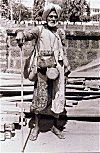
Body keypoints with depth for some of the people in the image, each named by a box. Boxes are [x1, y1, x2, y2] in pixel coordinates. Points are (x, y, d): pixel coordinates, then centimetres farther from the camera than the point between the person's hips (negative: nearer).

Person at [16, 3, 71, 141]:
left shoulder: (60, 33, 13)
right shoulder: (39, 30, 2)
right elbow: (29, 34, -15)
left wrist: (67, 66, 16)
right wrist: (21, 35, -38)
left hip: (57, 68, 3)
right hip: (43, 68, -3)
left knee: (58, 97, 6)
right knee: (40, 97, 1)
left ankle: (55, 126, 21)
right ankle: (36, 126, 16)